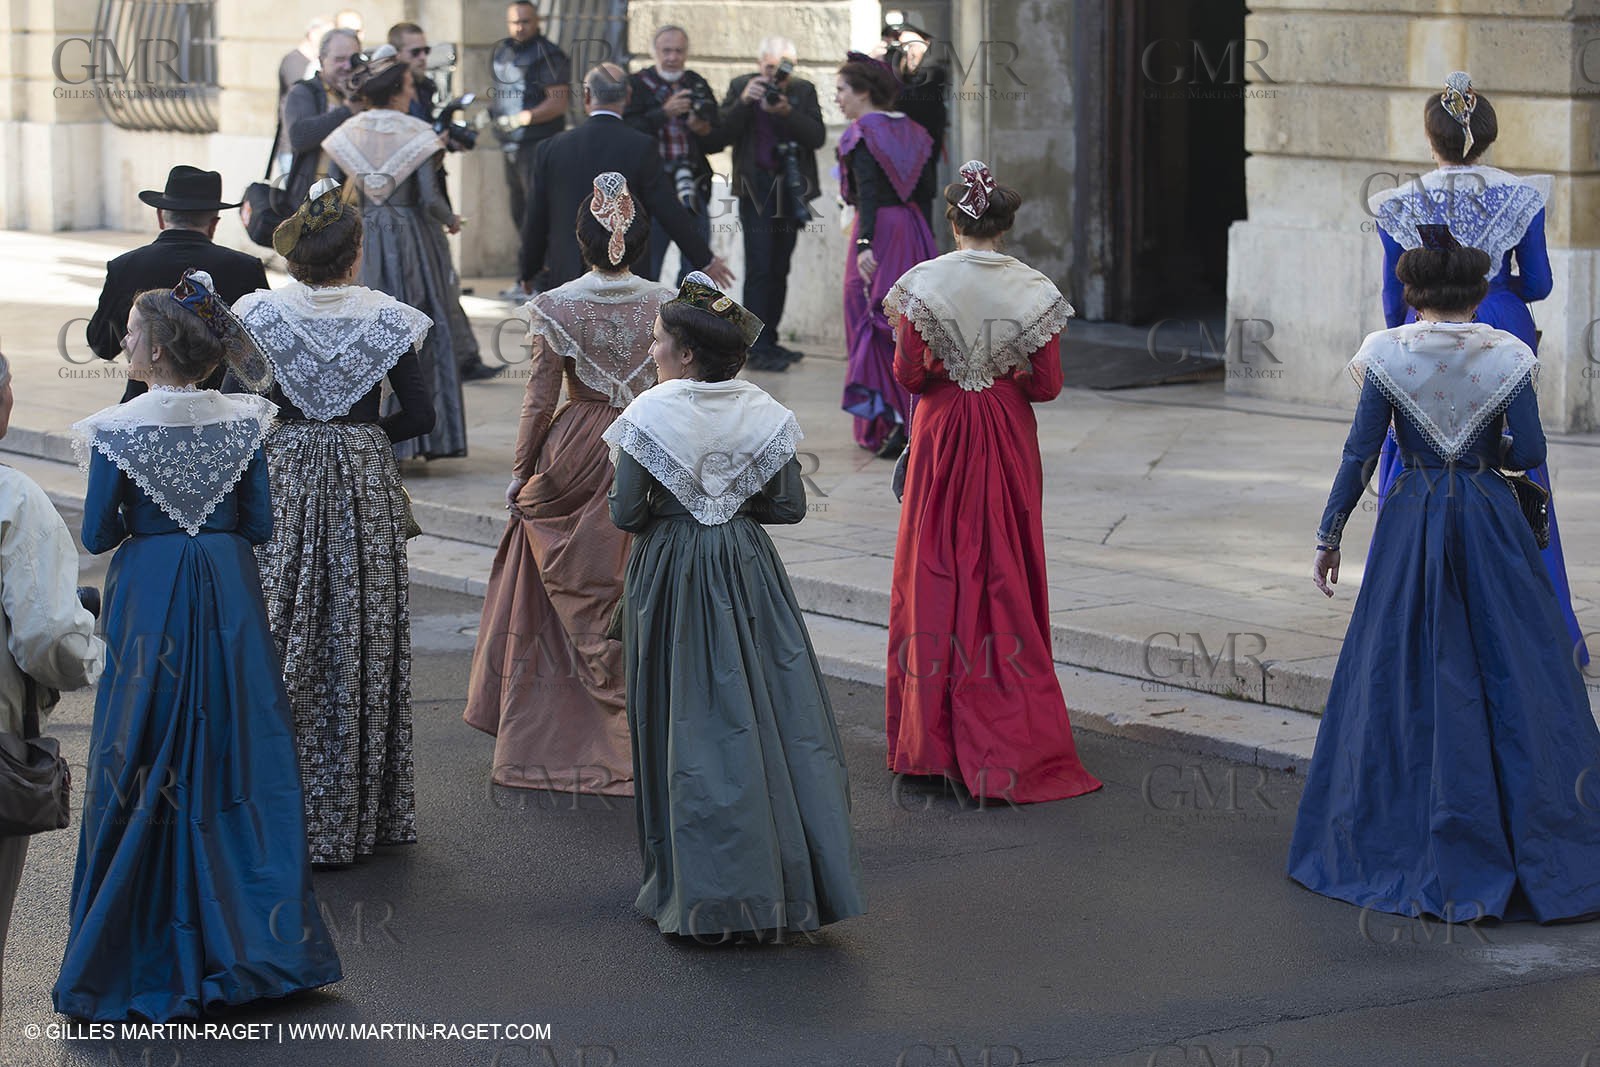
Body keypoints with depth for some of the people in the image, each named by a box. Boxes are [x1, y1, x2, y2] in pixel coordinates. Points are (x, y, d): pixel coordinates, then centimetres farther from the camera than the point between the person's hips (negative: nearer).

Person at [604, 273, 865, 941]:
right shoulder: (763, 414, -2)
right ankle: (789, 880, 10)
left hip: (672, 575, -3)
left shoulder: (650, 415, -13)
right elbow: (790, 506, 0)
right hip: (748, 568, 3)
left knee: (692, 718, 4)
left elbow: (626, 513, -14)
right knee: (775, 710, 8)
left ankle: (705, 891, 7)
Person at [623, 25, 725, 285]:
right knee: (645, 266, -3)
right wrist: (665, 113, -22)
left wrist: (703, 130, -10)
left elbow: (719, 141, 11)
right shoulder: (637, 85, 1)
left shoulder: (698, 86, 12)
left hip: (692, 191, 4)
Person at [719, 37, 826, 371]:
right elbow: (724, 131, -5)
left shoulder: (803, 91, 7)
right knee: (759, 266, -11)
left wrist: (788, 112, -18)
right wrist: (743, 102, -19)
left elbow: (818, 136, -4)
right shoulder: (741, 87, 3)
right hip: (756, 188, -3)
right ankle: (757, 350, -13)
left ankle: (769, 341, 15)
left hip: (790, 188, 3)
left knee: (780, 268, 7)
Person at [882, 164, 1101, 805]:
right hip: (1007, 440, 1)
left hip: (941, 439, 0)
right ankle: (1007, 740, 6)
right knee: (1005, 581, 6)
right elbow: (1047, 385, -4)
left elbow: (908, 375, -9)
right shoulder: (1034, 290, -6)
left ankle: (930, 738, 11)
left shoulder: (922, 284, -9)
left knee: (935, 573, 8)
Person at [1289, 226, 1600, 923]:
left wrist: (1329, 537, 4)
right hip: (1492, 525, 0)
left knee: (1403, 681, 7)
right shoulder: (1507, 357, -4)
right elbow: (1529, 452, -5)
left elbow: (1359, 455, -5)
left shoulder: (1388, 357, -6)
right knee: (1514, 679, 6)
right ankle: (1538, 845, 7)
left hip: (1412, 524, 0)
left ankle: (1402, 845, 9)